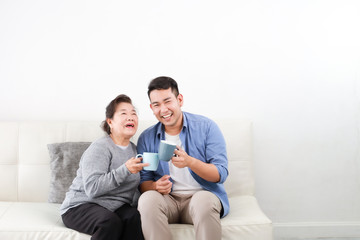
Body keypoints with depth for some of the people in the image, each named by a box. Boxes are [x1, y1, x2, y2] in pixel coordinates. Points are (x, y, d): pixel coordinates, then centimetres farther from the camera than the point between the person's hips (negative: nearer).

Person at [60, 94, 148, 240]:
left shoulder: (134, 149, 13)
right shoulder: (99, 148, -11)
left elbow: (137, 186, 18)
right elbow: (92, 189, -23)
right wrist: (125, 170, -31)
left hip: (114, 206, 6)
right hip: (80, 206, -5)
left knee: (134, 216, -28)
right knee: (111, 221, -36)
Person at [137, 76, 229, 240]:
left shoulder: (206, 127, 1)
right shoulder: (146, 138, 9)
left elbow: (221, 174, -6)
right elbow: (143, 182, 9)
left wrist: (190, 162, -25)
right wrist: (156, 187, -16)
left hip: (202, 194, -2)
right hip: (167, 199, 2)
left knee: (204, 201, -37)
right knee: (147, 199, -31)